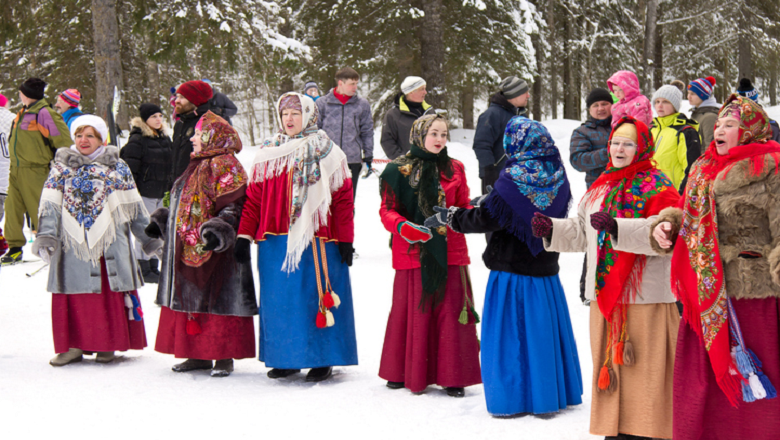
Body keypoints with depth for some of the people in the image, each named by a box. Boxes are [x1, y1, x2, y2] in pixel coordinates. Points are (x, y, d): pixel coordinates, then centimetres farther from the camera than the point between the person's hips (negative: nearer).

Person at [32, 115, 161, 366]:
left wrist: (149, 238, 11)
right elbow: (50, 204, 3)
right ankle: (72, 345, 9)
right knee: (72, 294, 0)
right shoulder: (61, 166, 9)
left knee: (110, 294, 1)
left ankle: (107, 344, 12)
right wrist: (46, 235, -10)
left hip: (109, 241, -1)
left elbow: (133, 207, 11)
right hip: (72, 242, 1)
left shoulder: (117, 168, 7)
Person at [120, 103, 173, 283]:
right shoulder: (137, 140, -11)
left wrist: (171, 188, 21)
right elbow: (130, 167, -13)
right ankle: (143, 270, 5)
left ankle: (153, 267, 23)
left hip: (159, 194, 8)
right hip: (144, 193, -8)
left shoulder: (165, 138, 13)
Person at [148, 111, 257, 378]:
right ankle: (199, 355, 19)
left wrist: (219, 231, -32)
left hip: (212, 249, -10)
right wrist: (162, 222, 25)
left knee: (216, 300, -6)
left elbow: (232, 207, -20)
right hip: (187, 249, 10)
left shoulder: (224, 165, -11)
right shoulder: (197, 166, 20)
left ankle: (224, 357, 0)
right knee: (189, 298, 11)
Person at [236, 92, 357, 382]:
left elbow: (343, 198, -1)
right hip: (275, 241, 3)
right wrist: (244, 235, 2)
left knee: (315, 296, 0)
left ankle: (322, 359, 10)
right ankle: (285, 358, 17)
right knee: (279, 300, 6)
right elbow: (254, 197, 10)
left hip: (315, 240, -3)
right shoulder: (268, 154, 12)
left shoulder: (327, 153, 3)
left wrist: (345, 239, -6)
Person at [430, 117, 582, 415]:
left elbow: (485, 219, -16)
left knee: (509, 333, 2)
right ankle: (555, 393, 22)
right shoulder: (558, 180, 2)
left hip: (512, 271, -6)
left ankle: (511, 399, 5)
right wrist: (486, 200, 18)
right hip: (546, 269, 6)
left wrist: (450, 217, 1)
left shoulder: (511, 184, -18)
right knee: (544, 329, 14)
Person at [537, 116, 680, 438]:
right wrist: (551, 229, 10)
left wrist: (618, 227, -30)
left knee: (641, 369, -6)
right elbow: (581, 232, 26)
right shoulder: (601, 187, 18)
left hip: (645, 297, -7)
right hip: (604, 294, 7)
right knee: (608, 368, 11)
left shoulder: (658, 188, -6)